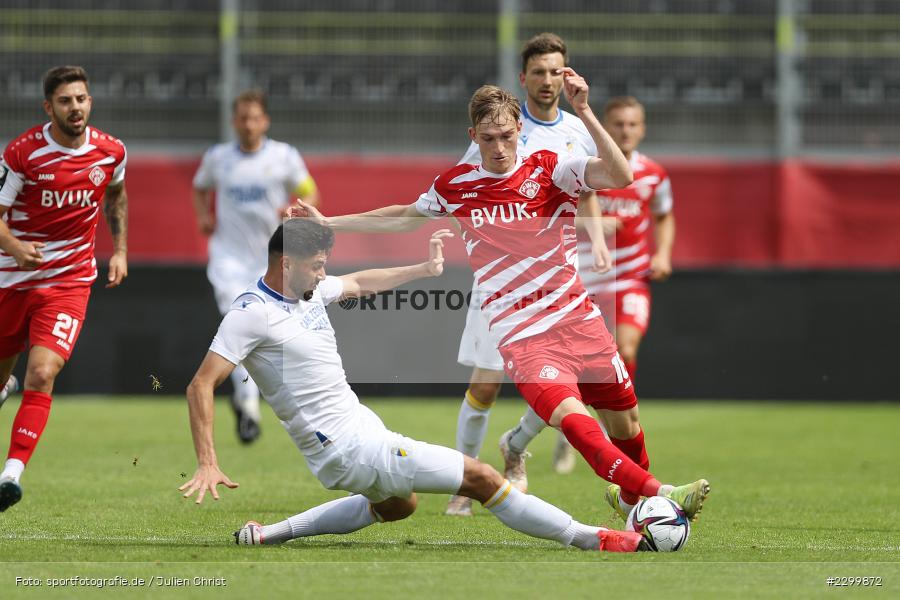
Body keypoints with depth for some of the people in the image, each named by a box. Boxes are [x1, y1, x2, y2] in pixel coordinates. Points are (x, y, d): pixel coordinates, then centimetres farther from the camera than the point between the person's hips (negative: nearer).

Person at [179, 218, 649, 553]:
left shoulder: (308, 289, 5)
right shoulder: (252, 314, -19)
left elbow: (359, 282, 26)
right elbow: (201, 386, -21)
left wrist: (426, 269, 29)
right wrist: (207, 465, -30)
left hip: (358, 424, 10)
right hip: (348, 449, -10)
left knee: (396, 506, 39)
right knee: (481, 479, -8)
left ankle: (272, 533, 31)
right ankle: (590, 539, 1)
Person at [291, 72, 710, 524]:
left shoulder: (546, 168, 0)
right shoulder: (454, 187, 6)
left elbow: (619, 176, -16)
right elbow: (405, 217, 26)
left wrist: (584, 113, -24)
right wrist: (327, 223, 28)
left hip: (578, 319, 1)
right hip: (520, 338, -1)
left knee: (625, 425, 8)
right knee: (572, 417, -27)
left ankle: (633, 500, 38)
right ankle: (662, 495, -35)